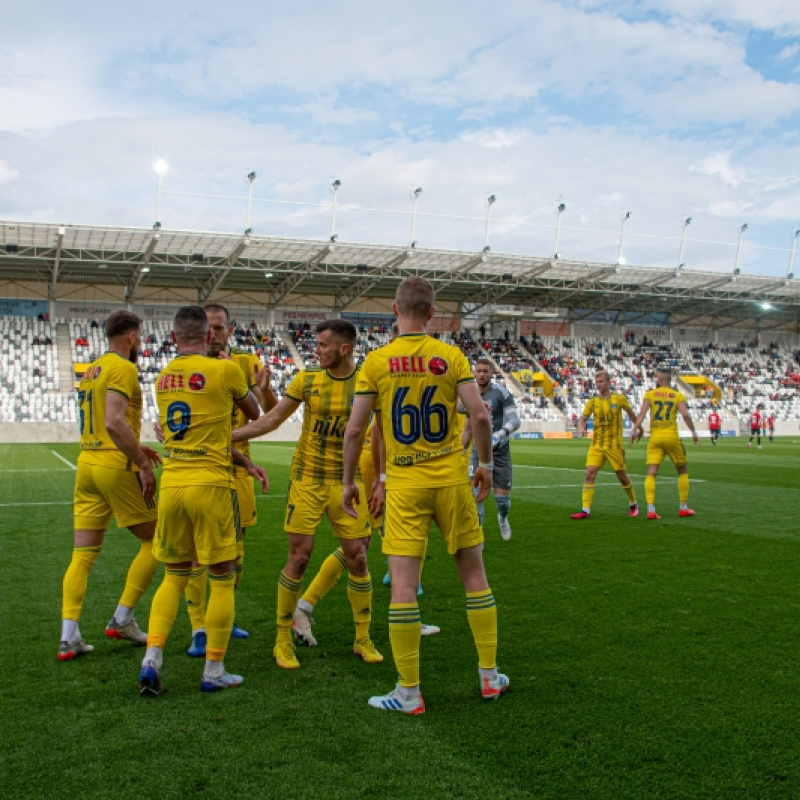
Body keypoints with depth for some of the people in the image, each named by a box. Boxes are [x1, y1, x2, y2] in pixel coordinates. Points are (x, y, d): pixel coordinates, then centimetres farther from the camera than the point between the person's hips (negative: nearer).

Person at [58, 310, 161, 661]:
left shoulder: (91, 369, 16)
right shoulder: (123, 368, -11)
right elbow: (114, 422, -23)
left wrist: (135, 448, 21)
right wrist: (142, 464, -19)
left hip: (87, 462, 8)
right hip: (116, 465, -8)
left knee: (83, 553, 7)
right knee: (153, 540, 8)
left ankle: (69, 637, 4)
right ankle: (122, 618, 9)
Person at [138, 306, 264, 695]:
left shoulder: (163, 378, 10)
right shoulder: (224, 370, -7)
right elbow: (254, 413, 10)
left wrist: (246, 463, 19)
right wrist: (254, 387, 30)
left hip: (171, 484, 5)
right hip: (211, 486, -5)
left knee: (174, 574, 18)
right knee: (223, 578, 7)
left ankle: (151, 660, 11)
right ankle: (213, 671, 13)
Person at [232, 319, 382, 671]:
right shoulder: (307, 378, -2)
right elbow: (269, 421, 1)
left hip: (347, 482, 0)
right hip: (307, 480, 0)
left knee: (357, 557, 2)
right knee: (299, 556, -2)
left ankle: (363, 639, 20)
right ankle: (283, 640, 13)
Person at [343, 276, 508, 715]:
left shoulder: (376, 361, -3)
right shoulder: (451, 356, -2)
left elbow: (354, 429, -4)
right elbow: (480, 415, -8)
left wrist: (348, 482, 8)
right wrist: (485, 464, 8)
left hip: (403, 485, -1)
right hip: (451, 480, 2)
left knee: (403, 583, 1)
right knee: (473, 572, 14)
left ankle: (409, 693, 6)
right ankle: (489, 676, 24)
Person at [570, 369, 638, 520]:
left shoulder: (619, 398, -3)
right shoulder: (592, 401, 3)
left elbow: (631, 414, 13)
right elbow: (583, 418, 8)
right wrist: (581, 428, -13)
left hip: (614, 445, -2)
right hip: (596, 445, 2)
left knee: (622, 476, 6)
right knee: (590, 474, -11)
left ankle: (633, 505, 30)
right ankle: (585, 510, -9)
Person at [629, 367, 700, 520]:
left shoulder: (650, 394, 5)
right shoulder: (678, 395, 5)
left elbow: (642, 413, -7)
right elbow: (685, 415, -8)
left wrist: (635, 430, -7)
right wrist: (694, 432, -1)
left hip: (655, 438, 0)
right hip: (671, 437, 0)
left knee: (651, 474, -1)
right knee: (683, 471, 17)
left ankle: (651, 510, -13)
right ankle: (683, 508, 19)